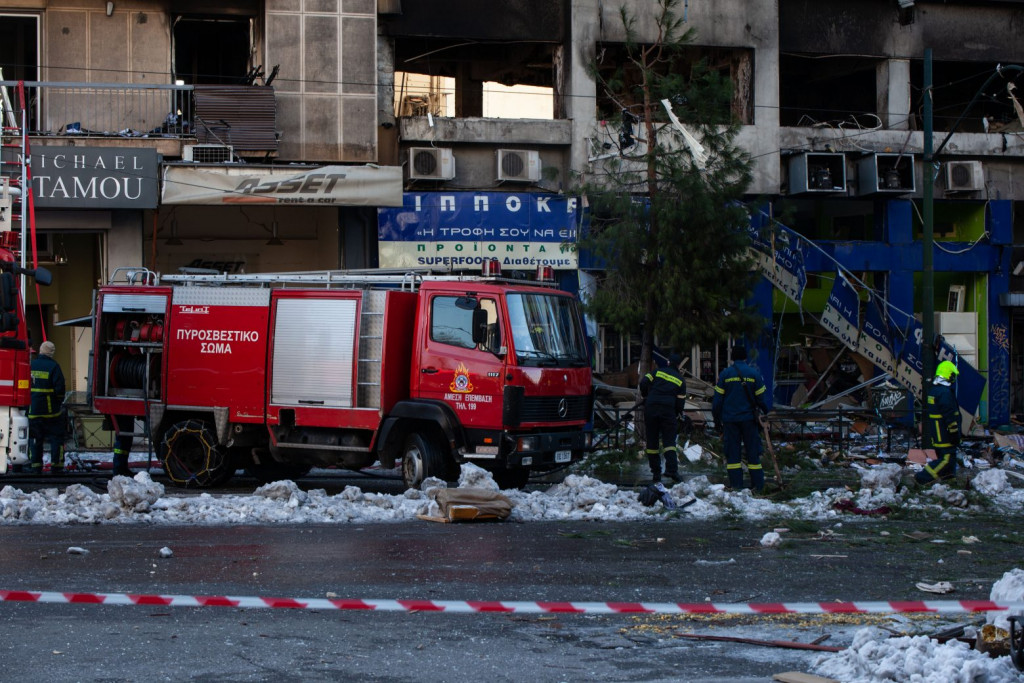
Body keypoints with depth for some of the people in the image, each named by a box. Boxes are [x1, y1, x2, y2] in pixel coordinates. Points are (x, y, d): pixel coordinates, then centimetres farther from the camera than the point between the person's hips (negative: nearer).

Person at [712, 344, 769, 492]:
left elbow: (718, 398, 1)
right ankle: (758, 484, 5)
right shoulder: (754, 374, 0)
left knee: (732, 452, 4)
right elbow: (761, 397, 2)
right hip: (749, 418, 0)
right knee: (753, 451, 6)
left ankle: (735, 484, -1)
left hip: (729, 418, 0)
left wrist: (717, 418, 10)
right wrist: (765, 413, 16)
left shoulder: (725, 374, 0)